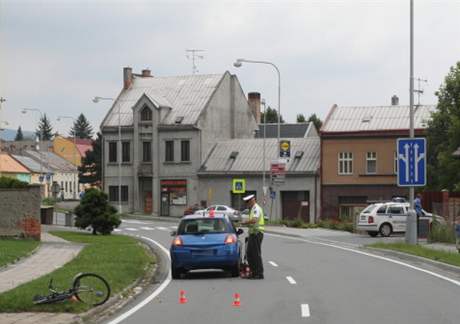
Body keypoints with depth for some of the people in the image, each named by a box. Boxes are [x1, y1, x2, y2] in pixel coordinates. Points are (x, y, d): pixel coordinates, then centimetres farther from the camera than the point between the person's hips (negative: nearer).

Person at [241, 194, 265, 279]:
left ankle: (259, 274, -4)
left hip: (257, 233, -10)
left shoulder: (256, 208, -12)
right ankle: (254, 272, 17)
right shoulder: (252, 209, 21)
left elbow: (254, 220, -27)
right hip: (252, 234, 10)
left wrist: (244, 223, -19)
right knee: (250, 254, 11)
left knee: (256, 254, -8)